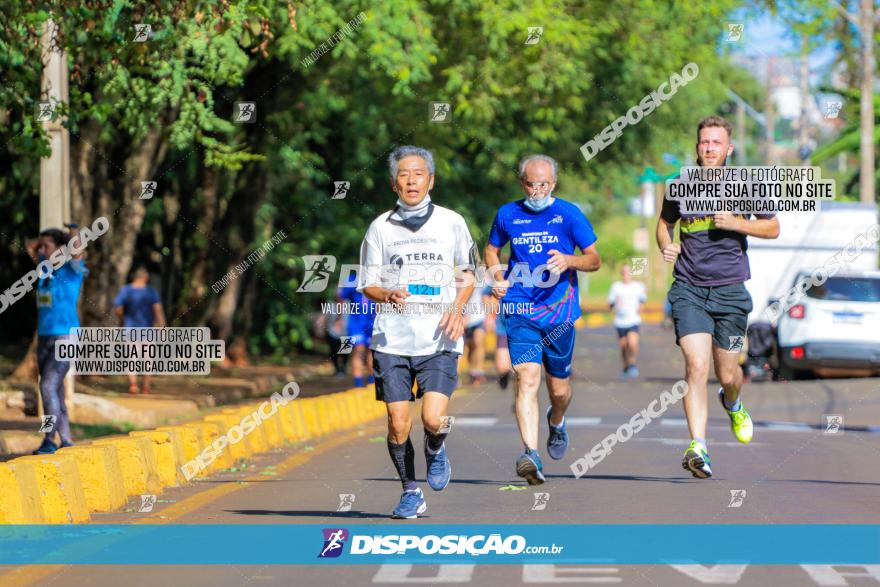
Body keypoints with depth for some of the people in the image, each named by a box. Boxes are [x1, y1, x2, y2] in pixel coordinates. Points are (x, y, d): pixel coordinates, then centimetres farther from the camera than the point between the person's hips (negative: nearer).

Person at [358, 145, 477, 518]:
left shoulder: (451, 222, 5)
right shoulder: (381, 227, 5)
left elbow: (467, 274, 14)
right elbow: (367, 284, 8)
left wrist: (457, 308, -4)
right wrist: (388, 295, -14)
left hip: (439, 340, -1)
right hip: (392, 339, 1)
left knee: (433, 419, -16)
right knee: (398, 424, -2)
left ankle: (435, 451, 19)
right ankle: (410, 493, 18)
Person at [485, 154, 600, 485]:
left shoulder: (569, 214, 1)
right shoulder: (507, 215, 6)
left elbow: (594, 259, 5)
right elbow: (492, 249, 23)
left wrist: (569, 261, -17)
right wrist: (498, 278, 3)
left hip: (559, 311, 0)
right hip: (519, 311, 0)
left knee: (559, 388, 10)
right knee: (527, 377, -19)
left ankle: (556, 422, 47)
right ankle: (531, 455, -29)